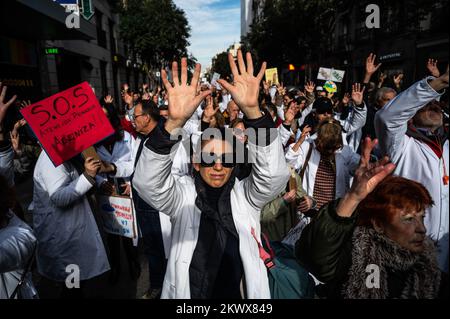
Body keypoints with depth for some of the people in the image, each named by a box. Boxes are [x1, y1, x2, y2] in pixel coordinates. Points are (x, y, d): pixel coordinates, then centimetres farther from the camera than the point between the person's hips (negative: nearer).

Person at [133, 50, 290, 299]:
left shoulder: (246, 195, -9)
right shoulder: (181, 195, -11)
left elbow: (274, 174, -26)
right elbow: (147, 183, -28)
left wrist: (252, 111, -38)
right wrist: (174, 122, -42)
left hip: (241, 293, 1)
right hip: (188, 292, 0)